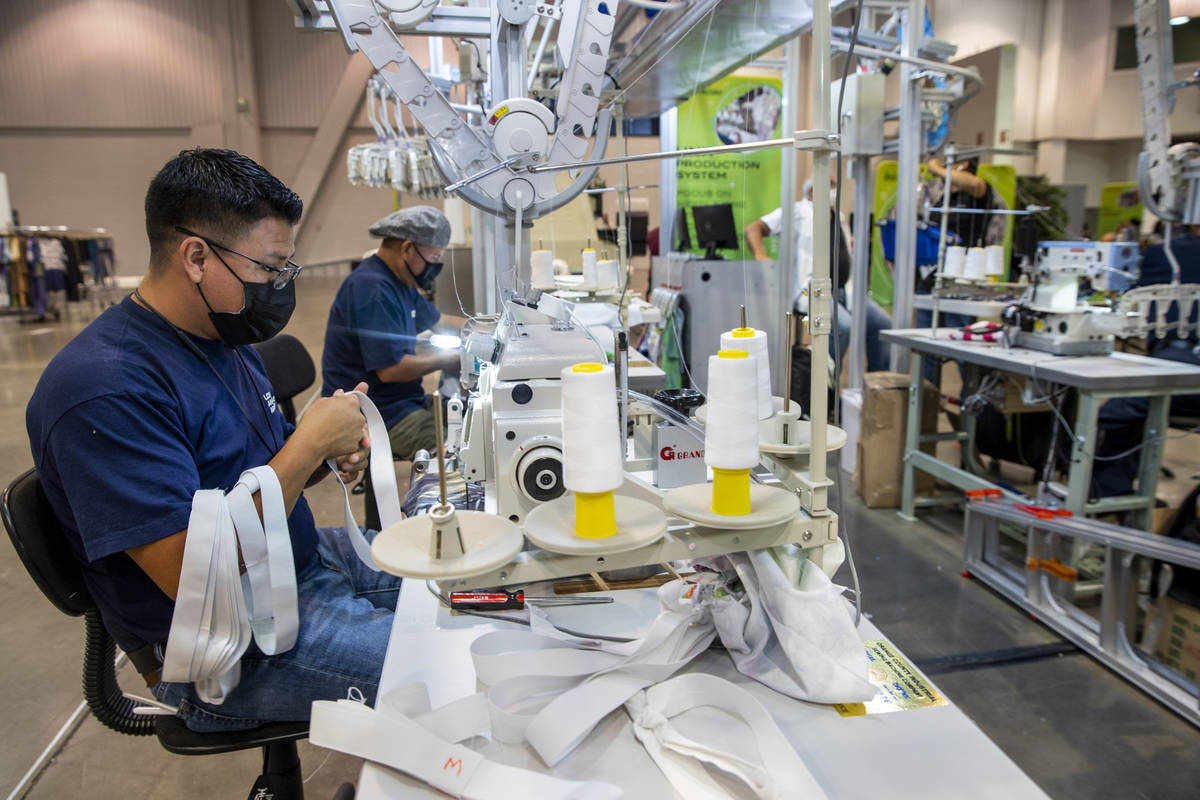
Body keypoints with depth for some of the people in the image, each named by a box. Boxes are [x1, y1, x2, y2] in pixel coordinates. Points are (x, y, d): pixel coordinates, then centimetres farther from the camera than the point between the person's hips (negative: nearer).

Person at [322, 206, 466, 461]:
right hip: (381, 417, -10)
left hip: (404, 402, 11)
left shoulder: (398, 282, 16)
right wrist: (452, 357, -11)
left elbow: (438, 321, 31)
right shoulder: (371, 288, -18)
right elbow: (391, 369, -23)